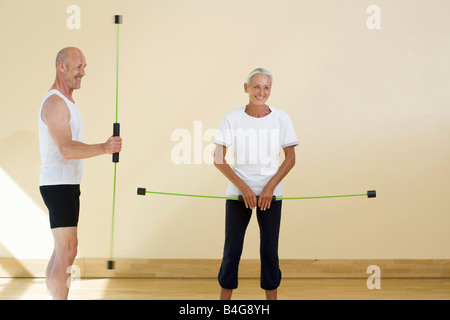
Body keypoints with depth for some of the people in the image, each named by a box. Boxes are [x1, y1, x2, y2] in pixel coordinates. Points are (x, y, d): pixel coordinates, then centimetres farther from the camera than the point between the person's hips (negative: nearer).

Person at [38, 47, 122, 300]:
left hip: (67, 184, 10)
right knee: (67, 251, -13)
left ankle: (53, 296, 20)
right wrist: (103, 148, -37)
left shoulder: (66, 101, 18)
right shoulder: (55, 103, -15)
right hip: (58, 184, -10)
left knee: (61, 250, 13)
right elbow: (67, 150, -26)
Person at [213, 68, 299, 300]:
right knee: (231, 251, 2)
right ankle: (224, 298, 12)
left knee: (269, 252, 3)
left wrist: (270, 187, -8)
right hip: (238, 194, 0)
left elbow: (290, 158, 3)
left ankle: (271, 296, 14)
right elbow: (218, 159, -3)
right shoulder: (232, 118, -2)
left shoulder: (280, 118, 1)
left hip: (270, 194, 1)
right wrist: (242, 187, -12)